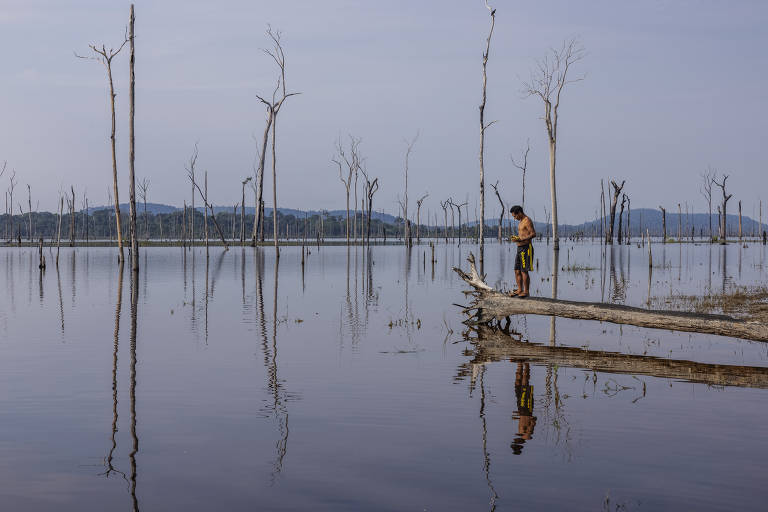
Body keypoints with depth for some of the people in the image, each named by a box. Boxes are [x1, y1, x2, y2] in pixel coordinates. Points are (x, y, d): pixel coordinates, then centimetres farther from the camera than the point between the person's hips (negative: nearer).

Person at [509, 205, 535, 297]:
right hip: (520, 248, 10)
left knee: (524, 272, -8)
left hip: (526, 248, -10)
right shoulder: (521, 221, 19)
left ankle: (526, 291, -3)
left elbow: (533, 234, -20)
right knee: (517, 271, 10)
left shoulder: (527, 221, -11)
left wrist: (520, 239, -23)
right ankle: (519, 290, 16)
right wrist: (516, 238, 11)